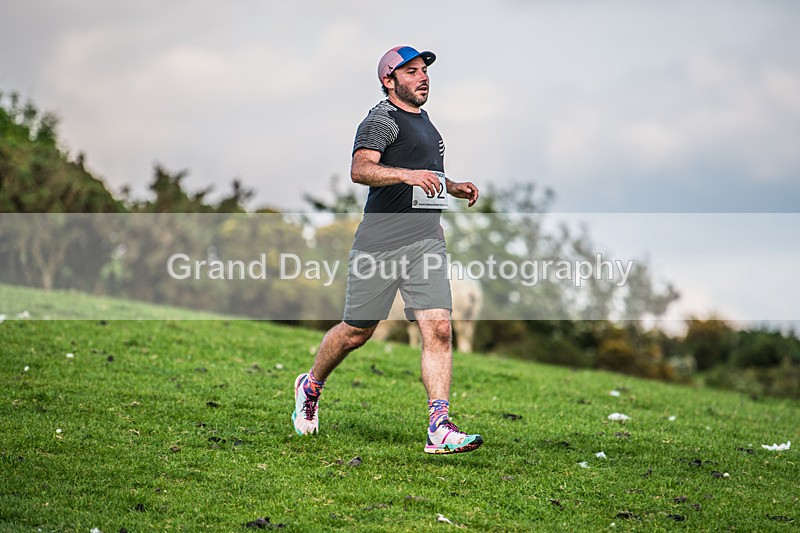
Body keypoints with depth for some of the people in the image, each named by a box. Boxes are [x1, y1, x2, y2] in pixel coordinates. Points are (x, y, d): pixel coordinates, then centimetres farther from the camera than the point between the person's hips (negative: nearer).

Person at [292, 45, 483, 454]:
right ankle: (310, 387, 32)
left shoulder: (423, 120, 23)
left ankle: (439, 428, -14)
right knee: (357, 331, 5)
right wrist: (407, 174, -38)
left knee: (437, 329, -10)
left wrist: (453, 188, 26)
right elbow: (360, 170, -24)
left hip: (426, 240, 6)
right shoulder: (381, 119, -6)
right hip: (381, 241, -6)